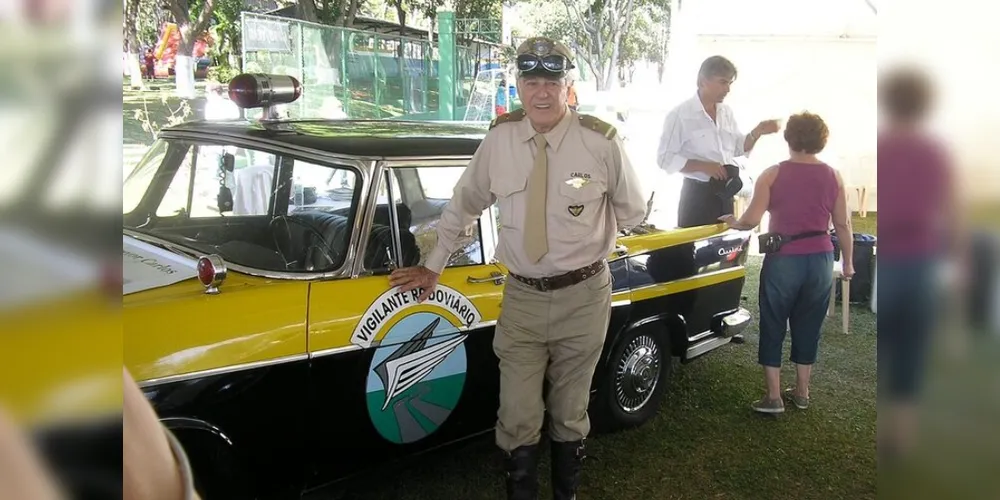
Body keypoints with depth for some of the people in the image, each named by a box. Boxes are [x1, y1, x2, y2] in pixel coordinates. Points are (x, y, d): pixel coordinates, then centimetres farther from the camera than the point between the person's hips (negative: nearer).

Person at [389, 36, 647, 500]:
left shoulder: (602, 142, -11)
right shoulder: (499, 139, -4)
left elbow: (633, 211, 6)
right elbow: (462, 206, 9)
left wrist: (592, 246, 7)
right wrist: (432, 267, 12)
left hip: (582, 296, -1)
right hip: (521, 297, 1)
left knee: (569, 414, 16)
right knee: (517, 418, 5)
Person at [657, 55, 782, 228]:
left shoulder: (726, 112, 9)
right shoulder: (680, 115, -11)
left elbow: (739, 148, 18)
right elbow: (665, 159, -14)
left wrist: (757, 132, -1)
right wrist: (703, 166, -22)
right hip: (697, 194, -6)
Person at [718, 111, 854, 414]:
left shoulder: (773, 175, -7)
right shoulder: (833, 177, 2)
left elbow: (751, 220, -10)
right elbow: (843, 225, 6)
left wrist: (733, 223, 10)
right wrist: (848, 262, 17)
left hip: (783, 261, -3)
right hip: (820, 261, 3)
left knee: (773, 327, 8)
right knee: (808, 328, 15)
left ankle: (773, 397, 10)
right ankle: (802, 393, 26)